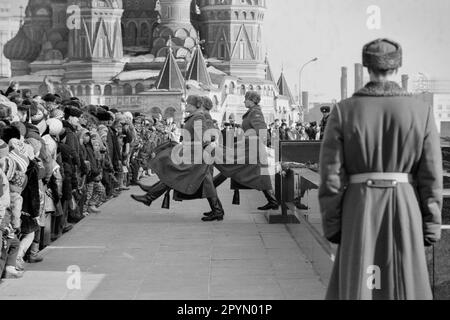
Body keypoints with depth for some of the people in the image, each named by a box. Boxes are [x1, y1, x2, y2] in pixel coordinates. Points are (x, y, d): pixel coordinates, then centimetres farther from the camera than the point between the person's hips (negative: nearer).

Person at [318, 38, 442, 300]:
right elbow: (432, 175, -3)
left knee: (355, 287, 8)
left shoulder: (344, 111, -4)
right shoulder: (422, 111, -3)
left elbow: (331, 174, -5)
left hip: (359, 210, 0)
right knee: (406, 288, 9)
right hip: (406, 210, 0)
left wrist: (331, 224, 3)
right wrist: (432, 226, 4)